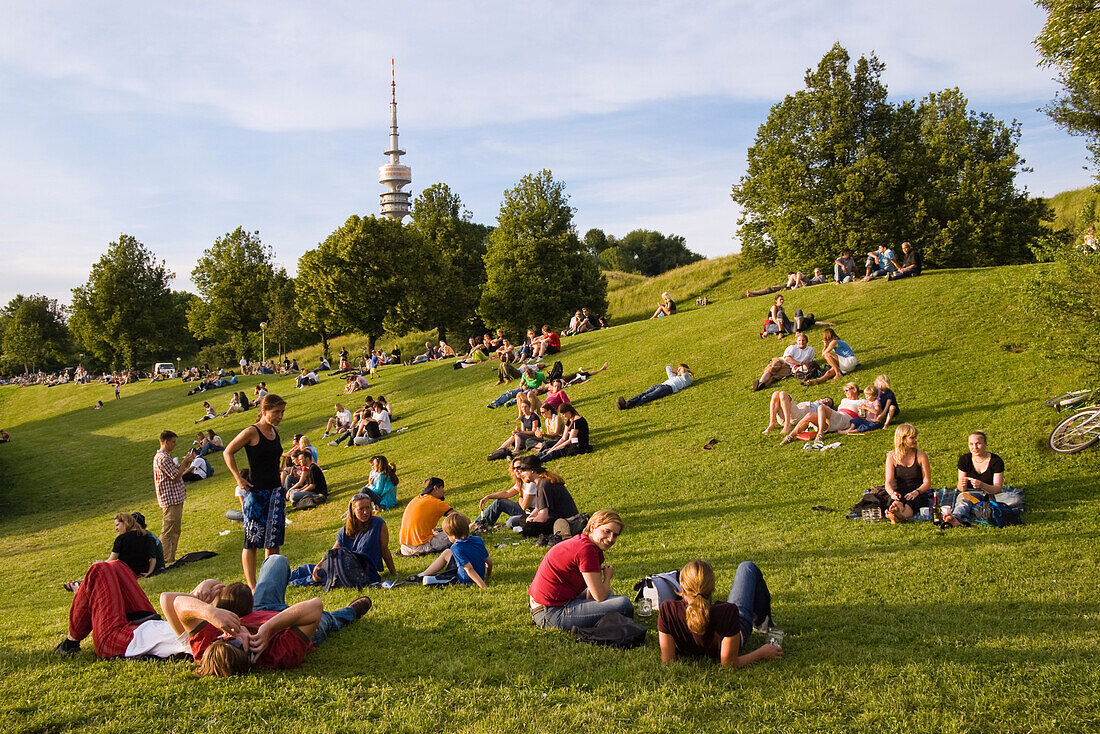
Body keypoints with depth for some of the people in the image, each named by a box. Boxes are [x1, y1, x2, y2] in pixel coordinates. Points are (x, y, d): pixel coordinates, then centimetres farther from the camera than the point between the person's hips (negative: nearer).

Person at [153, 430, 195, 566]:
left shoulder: (166, 456, 16)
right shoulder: (162, 458, -18)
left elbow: (175, 473, 18)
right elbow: (176, 476, -19)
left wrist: (186, 461, 10)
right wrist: (184, 462, -9)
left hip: (176, 499, 11)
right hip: (170, 500, -11)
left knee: (175, 531, 15)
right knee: (167, 532, -5)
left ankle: (171, 558, 22)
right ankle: (166, 560, -1)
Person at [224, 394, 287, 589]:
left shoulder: (275, 431, 9)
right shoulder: (252, 432, -11)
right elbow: (228, 452, -3)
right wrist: (238, 478, -8)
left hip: (276, 490, 7)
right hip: (255, 492, -6)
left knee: (273, 540, 5)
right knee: (252, 540, -1)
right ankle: (252, 586, 4)